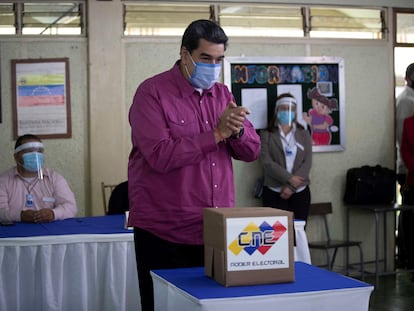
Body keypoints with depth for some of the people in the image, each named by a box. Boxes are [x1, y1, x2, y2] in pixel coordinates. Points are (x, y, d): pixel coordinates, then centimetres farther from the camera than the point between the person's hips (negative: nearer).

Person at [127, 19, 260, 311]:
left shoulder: (222, 94, 12)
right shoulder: (152, 93, -7)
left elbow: (252, 151, 8)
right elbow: (160, 155, -19)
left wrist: (237, 131, -14)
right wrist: (217, 133, -17)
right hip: (164, 234, -5)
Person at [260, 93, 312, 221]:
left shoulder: (304, 135, 12)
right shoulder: (267, 135, 6)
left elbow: (307, 163, 2)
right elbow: (267, 162, -6)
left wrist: (291, 187, -10)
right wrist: (289, 179, -16)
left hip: (300, 192, 2)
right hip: (274, 193, -2)